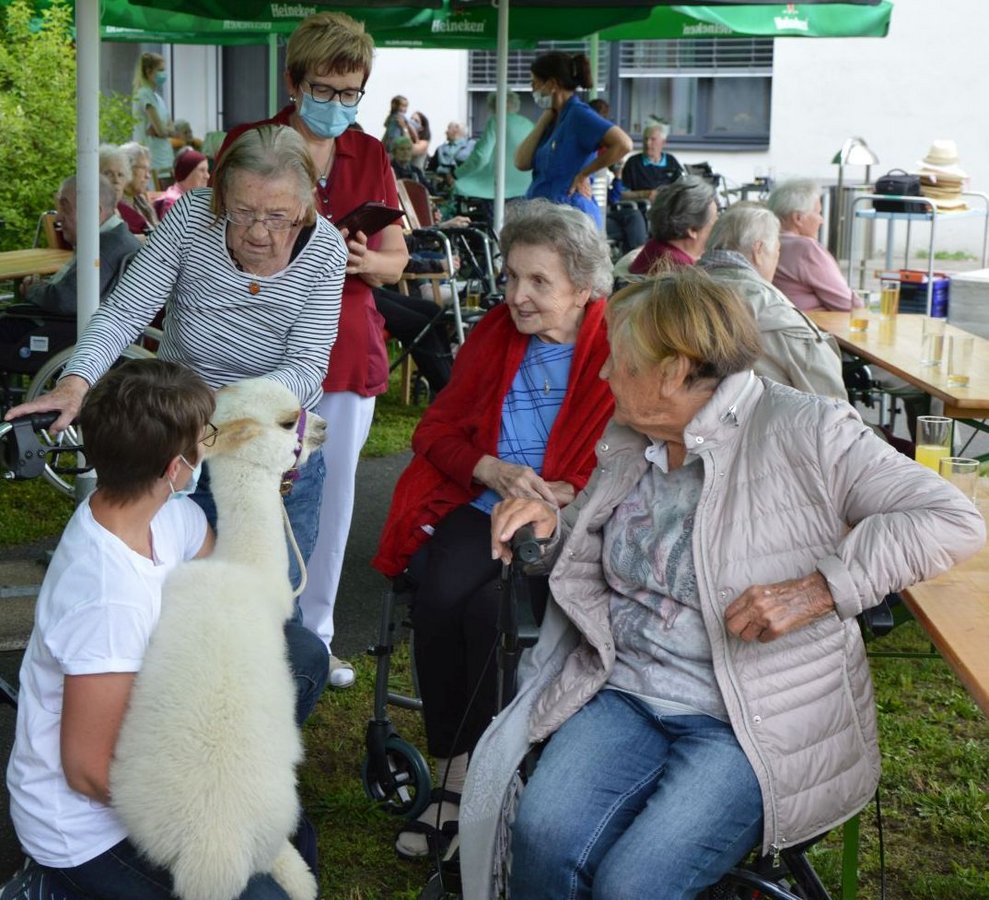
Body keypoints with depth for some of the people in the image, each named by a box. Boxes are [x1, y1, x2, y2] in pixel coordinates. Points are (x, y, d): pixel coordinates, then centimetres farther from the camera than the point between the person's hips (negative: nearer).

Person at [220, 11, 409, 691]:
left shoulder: (370, 156, 10)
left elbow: (396, 262, 11)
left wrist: (367, 260, -12)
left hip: (349, 348, 4)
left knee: (332, 496, 8)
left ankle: (314, 635, 23)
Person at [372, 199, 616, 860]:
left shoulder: (620, 348, -3)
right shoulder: (494, 334, 13)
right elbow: (437, 427, 13)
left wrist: (560, 495, -22)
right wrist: (493, 470, -7)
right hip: (482, 504, 4)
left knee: (491, 605, -31)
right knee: (438, 595, -26)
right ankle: (454, 777, -15)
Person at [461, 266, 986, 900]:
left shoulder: (800, 432, -10)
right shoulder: (626, 443, 11)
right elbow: (595, 546, 26)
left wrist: (818, 589, -23)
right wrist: (552, 526, 2)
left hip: (751, 722, -5)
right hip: (624, 697, 5)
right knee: (545, 843, -23)